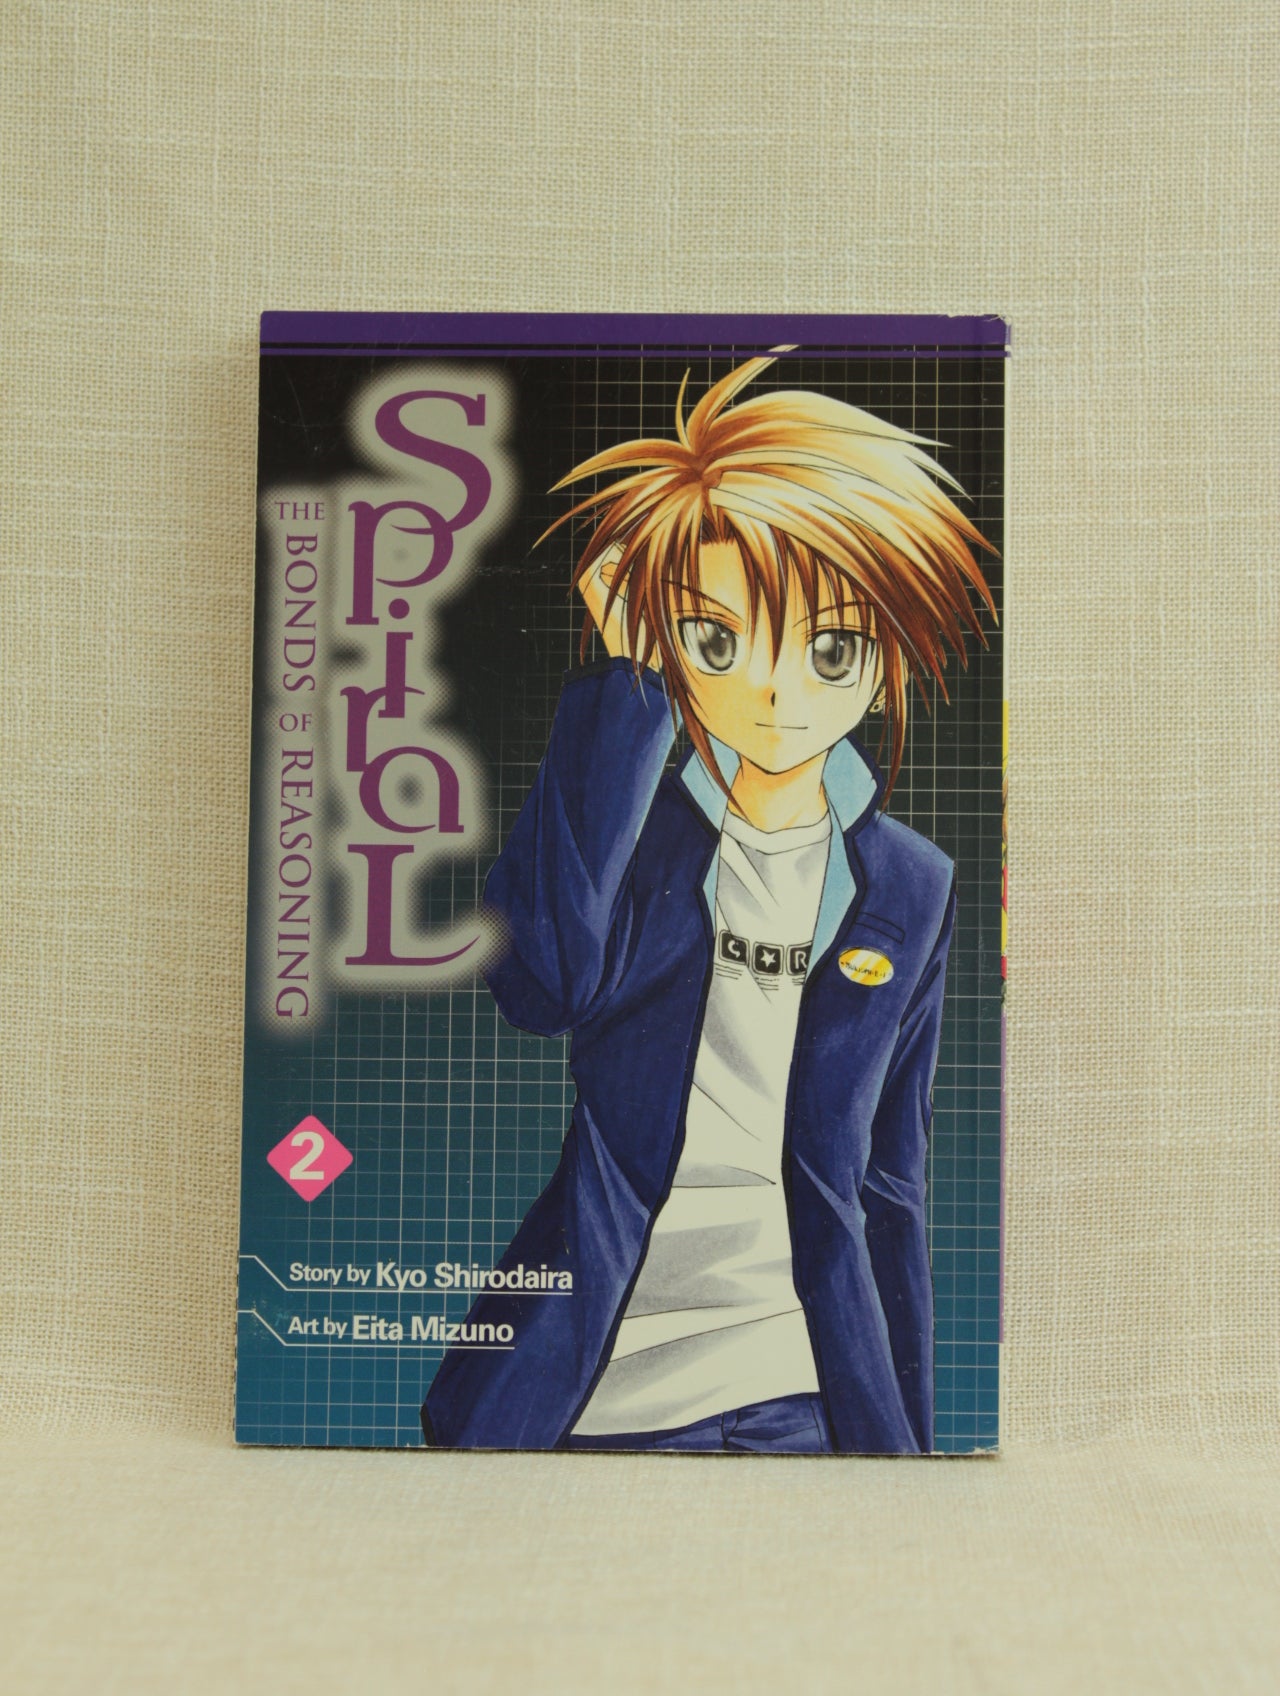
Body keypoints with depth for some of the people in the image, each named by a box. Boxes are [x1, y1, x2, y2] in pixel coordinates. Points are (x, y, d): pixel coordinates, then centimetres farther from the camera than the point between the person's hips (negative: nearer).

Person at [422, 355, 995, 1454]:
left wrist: (907, 1436, 7)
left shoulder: (910, 889, -1)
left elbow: (888, 1179, 4)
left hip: (802, 1392, 1)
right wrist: (622, 679, -24)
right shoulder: (633, 825, -5)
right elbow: (546, 986, -28)